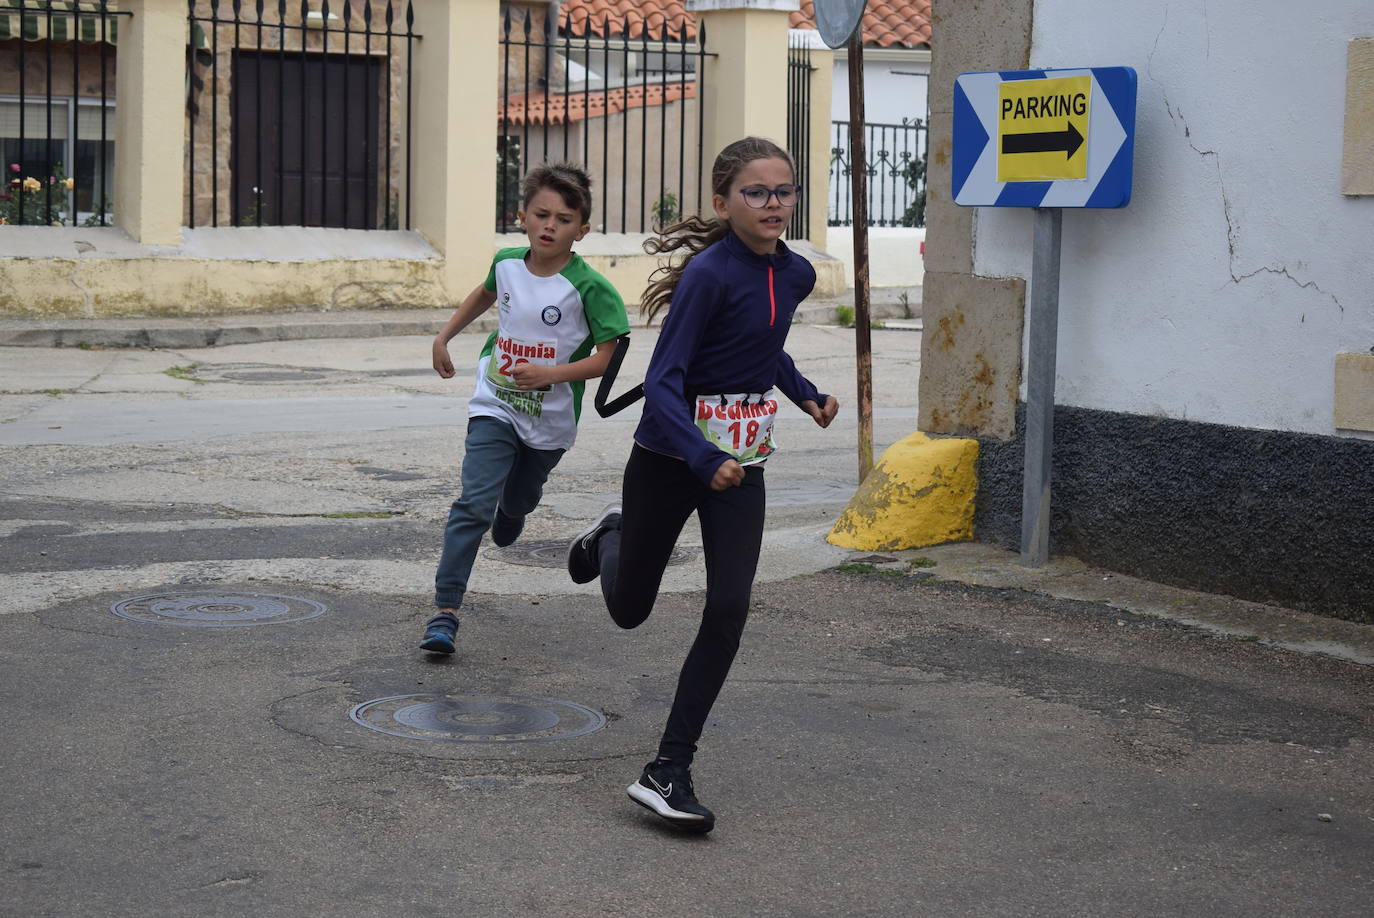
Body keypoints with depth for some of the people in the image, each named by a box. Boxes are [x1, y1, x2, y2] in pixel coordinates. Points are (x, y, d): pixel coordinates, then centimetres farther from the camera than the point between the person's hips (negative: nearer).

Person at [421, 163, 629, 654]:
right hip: (495, 406, 1)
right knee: (473, 504, -14)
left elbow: (605, 357, -17)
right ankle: (445, 610, -14)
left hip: (551, 419, -1)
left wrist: (550, 374, -29)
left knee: (519, 499, 24)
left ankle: (510, 511, 64)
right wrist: (444, 337, 21)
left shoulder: (589, 287, -19)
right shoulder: (507, 263, -5)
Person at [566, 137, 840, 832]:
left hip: (740, 467, 5)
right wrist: (703, 459, -36)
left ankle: (667, 772, -3)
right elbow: (662, 383, -23)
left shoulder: (795, 274, 2)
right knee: (629, 610, 13)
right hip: (669, 459, -5)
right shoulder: (708, 273, -20)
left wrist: (806, 395, 9)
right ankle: (613, 532, 50)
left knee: (728, 611, -10)